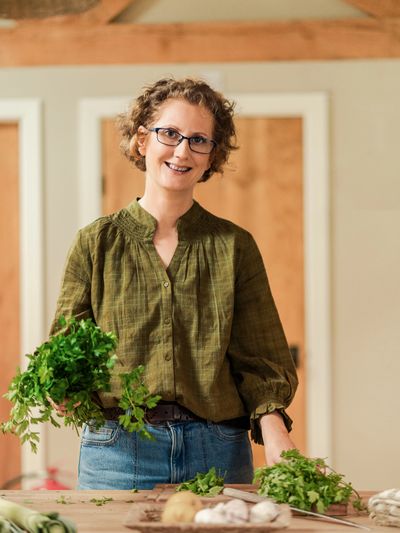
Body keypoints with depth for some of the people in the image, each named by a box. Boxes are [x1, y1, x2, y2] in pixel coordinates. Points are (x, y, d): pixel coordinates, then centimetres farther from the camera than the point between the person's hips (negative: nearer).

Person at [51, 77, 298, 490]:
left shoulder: (235, 247, 7)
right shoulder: (96, 243, 6)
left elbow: (260, 361, 4)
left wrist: (273, 432, -13)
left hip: (218, 454, 1)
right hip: (117, 451, -1)